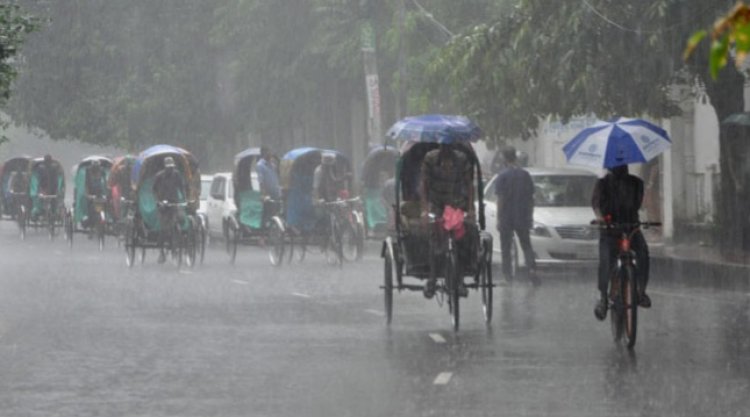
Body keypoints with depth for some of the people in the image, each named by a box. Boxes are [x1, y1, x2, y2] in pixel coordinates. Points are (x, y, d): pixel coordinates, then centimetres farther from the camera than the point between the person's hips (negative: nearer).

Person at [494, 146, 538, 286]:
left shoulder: (502, 176, -11)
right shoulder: (525, 174, 1)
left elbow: (501, 199, -12)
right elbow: (531, 198, 6)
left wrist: (499, 219, -7)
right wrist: (530, 216, 15)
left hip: (506, 218, -3)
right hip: (523, 218, 3)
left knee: (506, 247, 8)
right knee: (526, 245, 9)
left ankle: (508, 274, 11)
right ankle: (531, 268, -10)